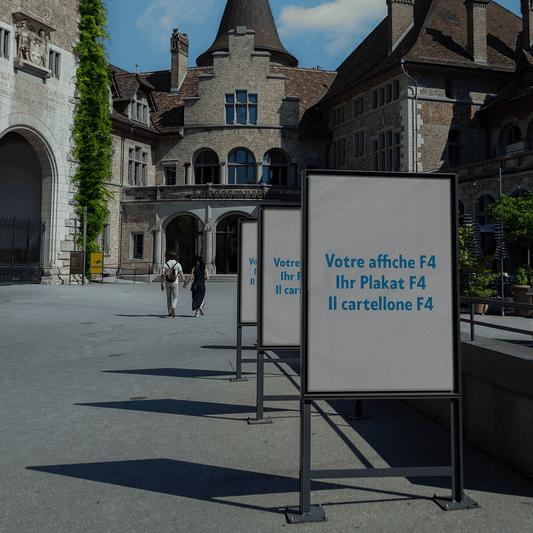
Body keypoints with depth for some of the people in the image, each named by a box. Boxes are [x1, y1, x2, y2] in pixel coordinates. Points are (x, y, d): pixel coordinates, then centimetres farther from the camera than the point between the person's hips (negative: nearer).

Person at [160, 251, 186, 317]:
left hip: (167, 283, 2)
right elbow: (181, 274, -10)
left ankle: (170, 312, 15)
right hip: (175, 283, -2)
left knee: (169, 297, 14)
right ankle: (173, 308, -22)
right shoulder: (177, 264, -4)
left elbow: (162, 275, -4)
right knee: (175, 297, 5)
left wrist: (162, 284, 1)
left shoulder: (165, 264, 2)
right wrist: (184, 283, -2)